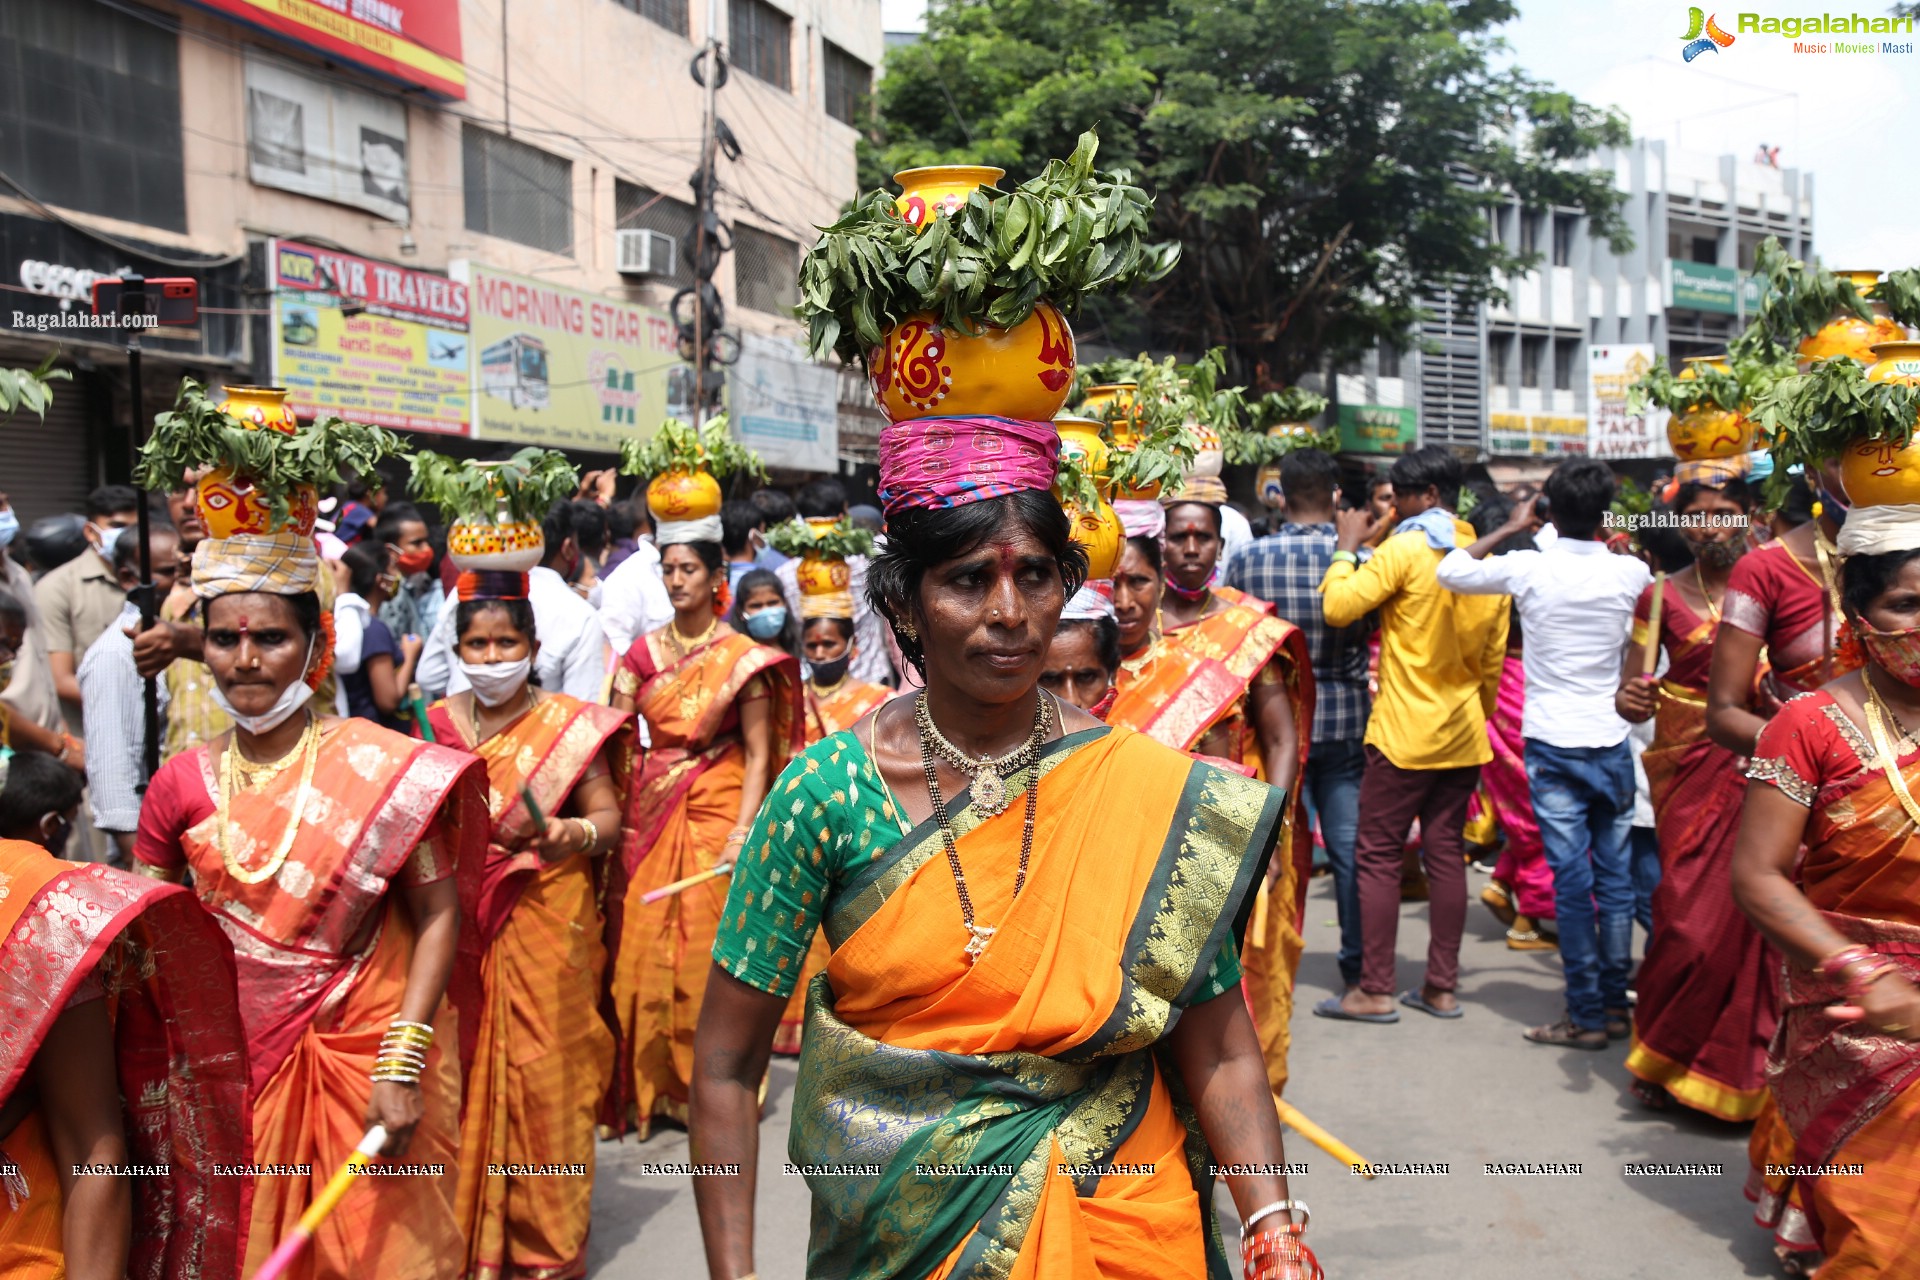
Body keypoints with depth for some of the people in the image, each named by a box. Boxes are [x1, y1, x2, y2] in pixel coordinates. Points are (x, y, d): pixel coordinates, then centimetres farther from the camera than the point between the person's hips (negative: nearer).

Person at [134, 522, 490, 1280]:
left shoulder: (382, 769, -12)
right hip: (235, 1059, 3)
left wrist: (401, 1065, -19)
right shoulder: (181, 784, 0)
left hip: (366, 1049, -3)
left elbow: (438, 915, -13)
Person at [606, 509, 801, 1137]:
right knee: (645, 951, 4)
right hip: (650, 812, 3)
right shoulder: (642, 653, 8)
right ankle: (652, 1086, 18)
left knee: (709, 950, -1)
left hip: (718, 810, -3)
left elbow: (759, 754, -6)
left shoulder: (743, 656, -2)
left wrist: (744, 828, -17)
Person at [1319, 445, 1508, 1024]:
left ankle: (1375, 990, 2)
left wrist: (1347, 548, -6)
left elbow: (1339, 607, -20)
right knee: (1447, 854, 10)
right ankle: (1441, 987, 16)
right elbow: (1492, 663, 13)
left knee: (1378, 856, 0)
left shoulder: (1405, 549, -13)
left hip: (1405, 732, -7)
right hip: (1464, 735, 7)